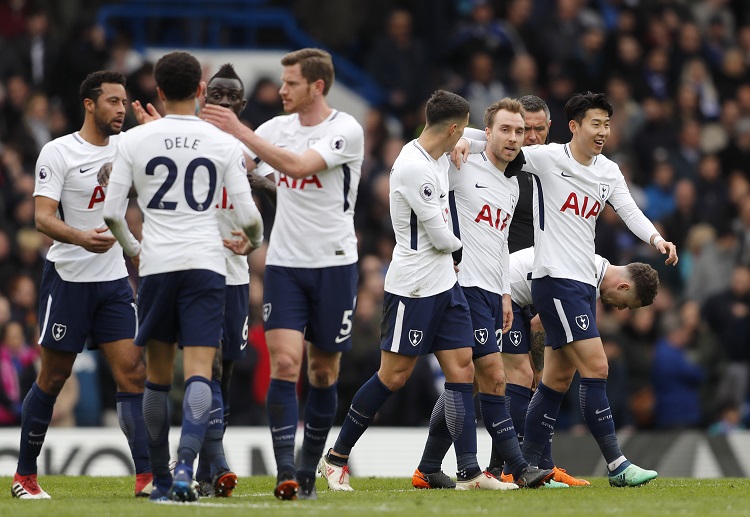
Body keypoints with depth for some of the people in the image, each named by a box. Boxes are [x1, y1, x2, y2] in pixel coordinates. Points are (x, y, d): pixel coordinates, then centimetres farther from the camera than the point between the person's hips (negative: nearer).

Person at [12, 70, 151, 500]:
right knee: (53, 378, 3)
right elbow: (43, 217, -15)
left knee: (132, 373, -6)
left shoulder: (125, 146, 8)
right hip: (68, 278, -5)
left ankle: (147, 475, -12)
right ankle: (25, 475, 16)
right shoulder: (58, 152, -9)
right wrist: (80, 237, -35)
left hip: (114, 279, 5)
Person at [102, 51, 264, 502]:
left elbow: (112, 212, 3)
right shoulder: (224, 144, 0)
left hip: (156, 264, 1)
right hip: (206, 263, -1)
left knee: (158, 376, 12)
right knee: (199, 374, -7)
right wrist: (257, 240, 23)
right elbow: (248, 216, 0)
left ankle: (161, 479, 16)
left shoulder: (135, 140, 2)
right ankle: (185, 467, -26)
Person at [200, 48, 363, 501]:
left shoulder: (346, 130, -11)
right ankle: (285, 471, -17)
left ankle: (308, 472, 19)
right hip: (285, 263, 3)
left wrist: (240, 131, -25)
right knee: (284, 362, -12)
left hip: (334, 263, -3)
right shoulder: (277, 128, 5)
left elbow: (297, 165, -25)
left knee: (324, 372, 6)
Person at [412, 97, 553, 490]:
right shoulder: (463, 169, -6)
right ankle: (520, 469, -11)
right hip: (465, 287, -8)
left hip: (491, 292, 8)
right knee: (493, 376, -12)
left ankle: (428, 470, 13)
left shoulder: (512, 185, 19)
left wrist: (505, 294, 22)